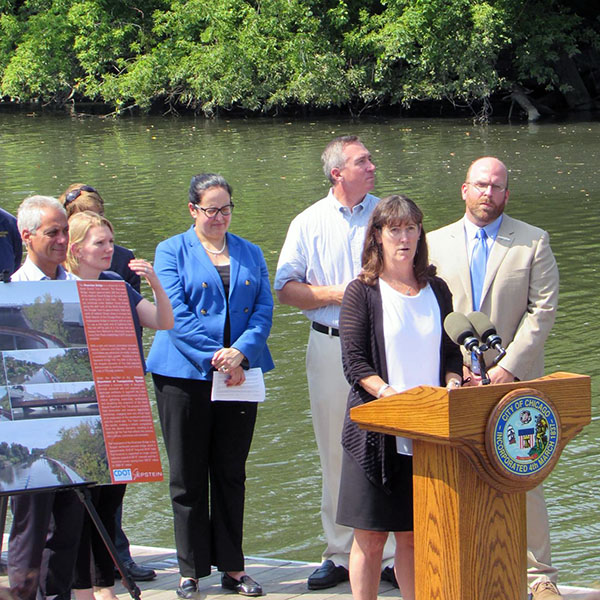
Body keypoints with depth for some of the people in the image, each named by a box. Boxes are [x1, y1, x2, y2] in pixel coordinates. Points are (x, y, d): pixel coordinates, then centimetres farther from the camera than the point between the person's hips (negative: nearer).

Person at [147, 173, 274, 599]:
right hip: (185, 374, -3)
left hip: (240, 373, 3)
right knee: (188, 476, 2)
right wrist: (215, 359, -18)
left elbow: (264, 309, 2)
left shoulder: (250, 254, 13)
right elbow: (176, 315, -9)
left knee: (231, 474, 8)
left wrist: (240, 352, -15)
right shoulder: (172, 252, 1)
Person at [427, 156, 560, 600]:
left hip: (515, 381, -2)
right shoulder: (436, 243, 11)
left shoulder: (534, 242, 5)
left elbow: (543, 310, -2)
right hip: (456, 382, 2)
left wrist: (509, 367, -11)